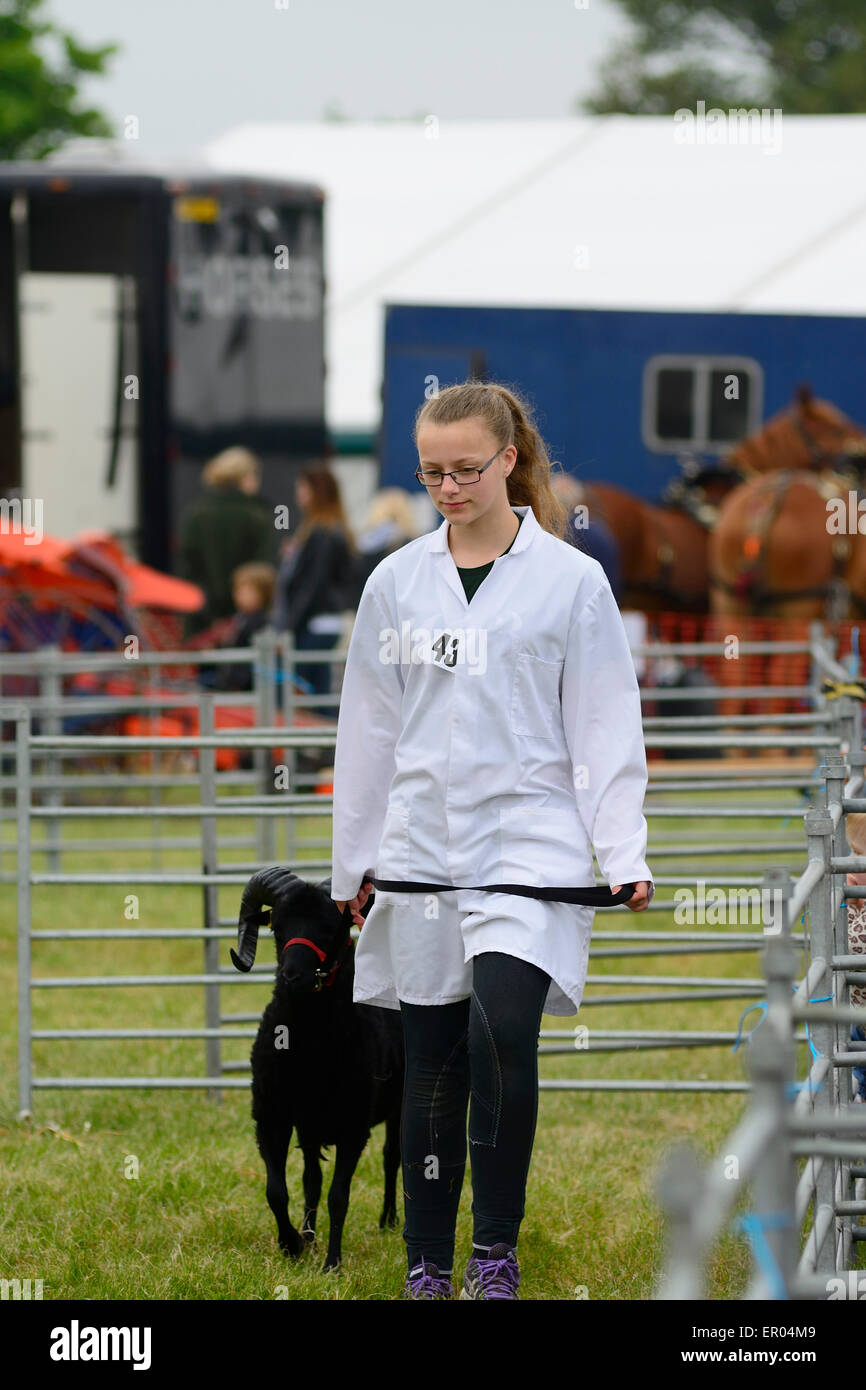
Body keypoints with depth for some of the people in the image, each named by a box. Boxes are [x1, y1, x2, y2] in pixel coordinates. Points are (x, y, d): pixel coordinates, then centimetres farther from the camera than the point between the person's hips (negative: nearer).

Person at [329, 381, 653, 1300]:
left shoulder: (571, 580, -1)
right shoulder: (395, 583, 8)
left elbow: (605, 728, 0)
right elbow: (367, 730, 14)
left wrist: (625, 854, -8)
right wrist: (353, 861, 16)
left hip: (529, 841, -3)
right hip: (422, 845, 3)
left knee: (502, 1031, -22)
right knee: (431, 1066, 6)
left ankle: (496, 1249, -10)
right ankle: (427, 1263, 16)